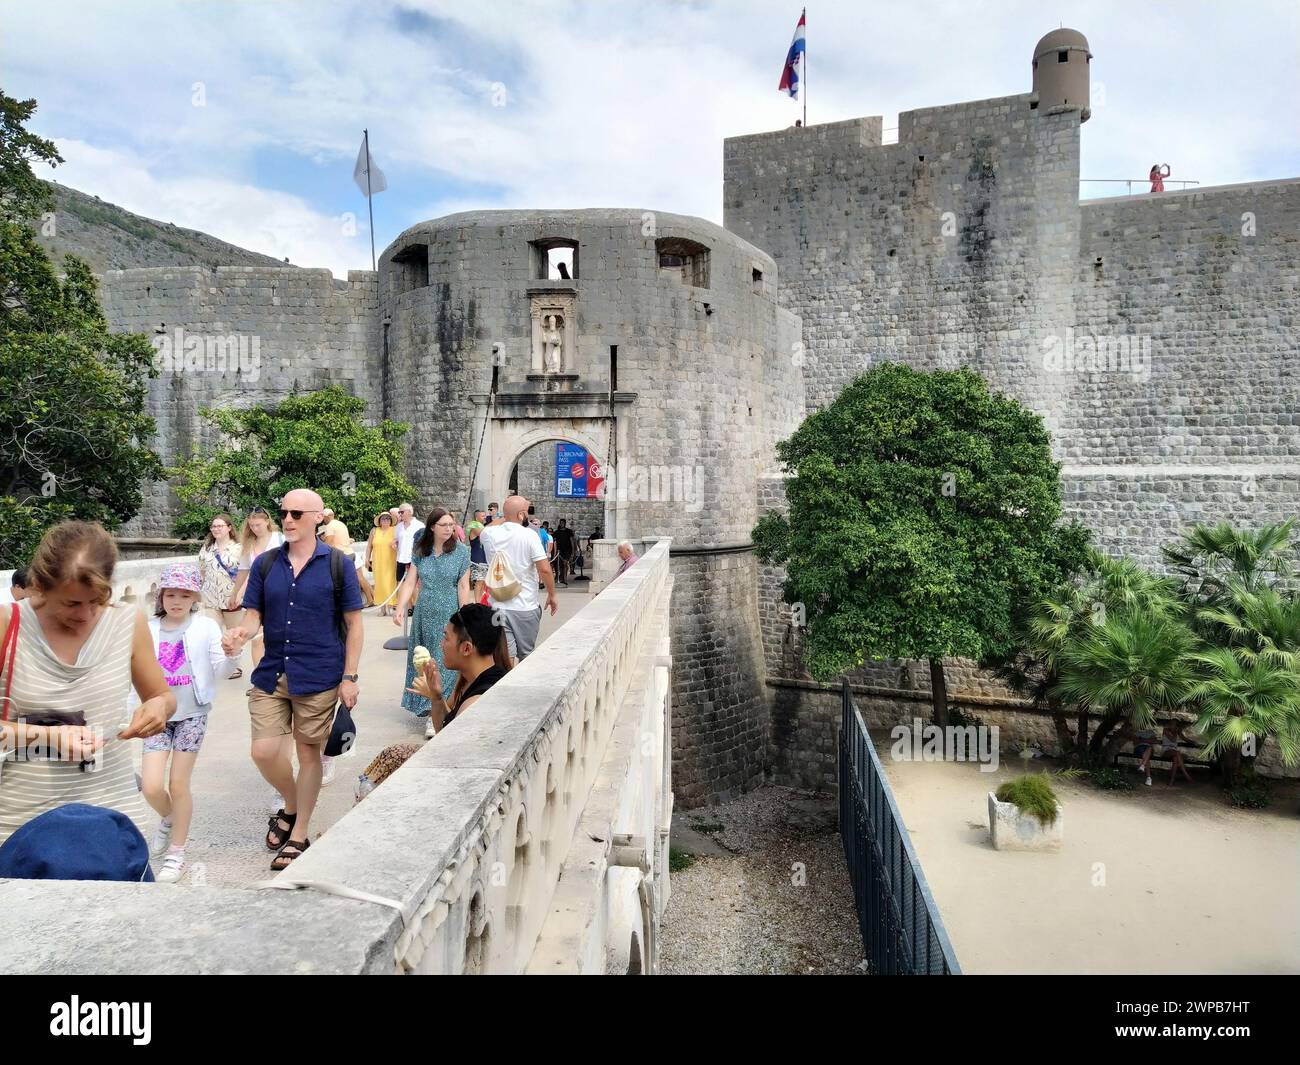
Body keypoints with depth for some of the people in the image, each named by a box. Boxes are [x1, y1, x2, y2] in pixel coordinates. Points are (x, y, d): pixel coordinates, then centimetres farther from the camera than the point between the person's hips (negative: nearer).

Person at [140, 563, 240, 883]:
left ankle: (176, 854, 21)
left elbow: (221, 671, -9)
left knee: (179, 785, 5)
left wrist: (231, 655, -28)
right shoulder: (149, 630, 3)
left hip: (192, 713, -2)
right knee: (151, 787, -5)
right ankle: (168, 820, 31)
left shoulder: (206, 627, -5)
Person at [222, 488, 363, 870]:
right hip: (271, 674, 3)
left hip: (318, 678, -3)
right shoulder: (266, 565, 5)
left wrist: (349, 677, -7)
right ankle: (291, 807, 30)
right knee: (263, 751, -1)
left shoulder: (338, 565, -5)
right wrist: (240, 632, -18)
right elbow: (254, 614, 7)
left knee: (308, 753, 7)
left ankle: (298, 835, 24)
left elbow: (353, 624, -2)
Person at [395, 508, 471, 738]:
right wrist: (400, 607, -12)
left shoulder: (461, 551, -5)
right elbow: (410, 582, 1)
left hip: (449, 615, -3)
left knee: (444, 663, -4)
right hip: (424, 614, 4)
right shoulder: (420, 552, 4)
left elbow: (463, 586, -6)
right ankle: (424, 704, 27)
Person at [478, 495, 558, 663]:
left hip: (498, 607, 3)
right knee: (526, 656, 16)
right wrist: (552, 595, -3)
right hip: (525, 607, -3)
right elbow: (544, 569, -16)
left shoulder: (489, 534, 0)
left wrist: (506, 517, 22)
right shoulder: (529, 535, -12)